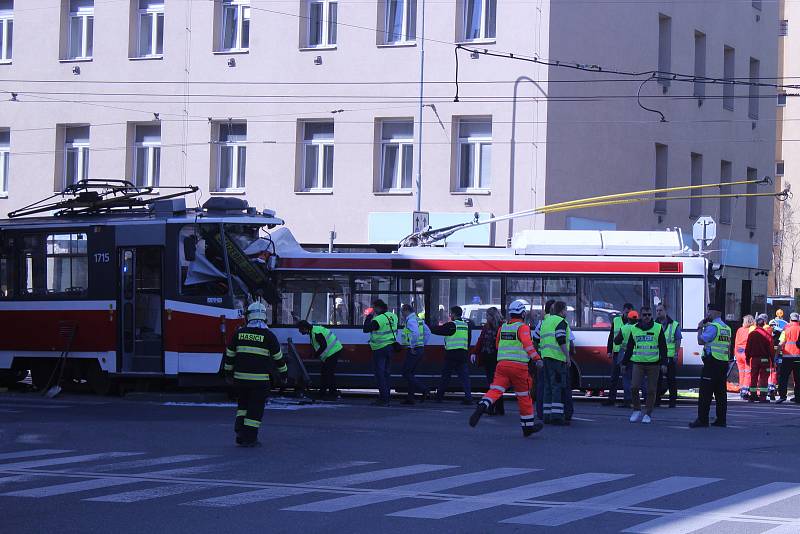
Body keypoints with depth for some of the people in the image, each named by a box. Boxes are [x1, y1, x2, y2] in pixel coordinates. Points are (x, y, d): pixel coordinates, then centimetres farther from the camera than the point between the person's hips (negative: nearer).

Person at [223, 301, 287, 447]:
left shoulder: (239, 333, 5)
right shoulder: (268, 336, -4)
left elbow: (230, 355, 10)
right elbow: (278, 357, 2)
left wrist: (228, 373, 22)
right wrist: (283, 373, 16)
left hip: (240, 378, 3)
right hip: (260, 379, -3)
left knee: (243, 405, 20)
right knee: (255, 408, 2)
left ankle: (240, 432, 11)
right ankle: (249, 438, 0)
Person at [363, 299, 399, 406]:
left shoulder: (378, 319, -18)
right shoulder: (393, 316, 6)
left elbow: (366, 329, -14)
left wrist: (369, 316, -3)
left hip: (380, 349, -8)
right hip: (390, 347, 8)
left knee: (380, 374, -4)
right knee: (387, 373, 12)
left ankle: (383, 399, -8)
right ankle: (386, 398, 14)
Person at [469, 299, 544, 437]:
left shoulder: (502, 327, 15)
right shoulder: (523, 327, -4)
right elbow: (528, 344, -18)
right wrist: (537, 359, -20)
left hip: (502, 363, 4)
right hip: (518, 366, -4)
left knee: (496, 390, -6)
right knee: (524, 395, 8)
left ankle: (482, 406, -35)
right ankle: (528, 425, 16)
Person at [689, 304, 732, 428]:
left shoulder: (713, 326, -12)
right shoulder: (727, 328, 17)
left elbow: (701, 340, -15)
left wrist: (700, 328, 1)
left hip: (712, 363, -9)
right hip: (724, 362, 9)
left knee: (705, 393, -6)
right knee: (721, 392, 9)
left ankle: (702, 419, -8)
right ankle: (721, 420, 9)